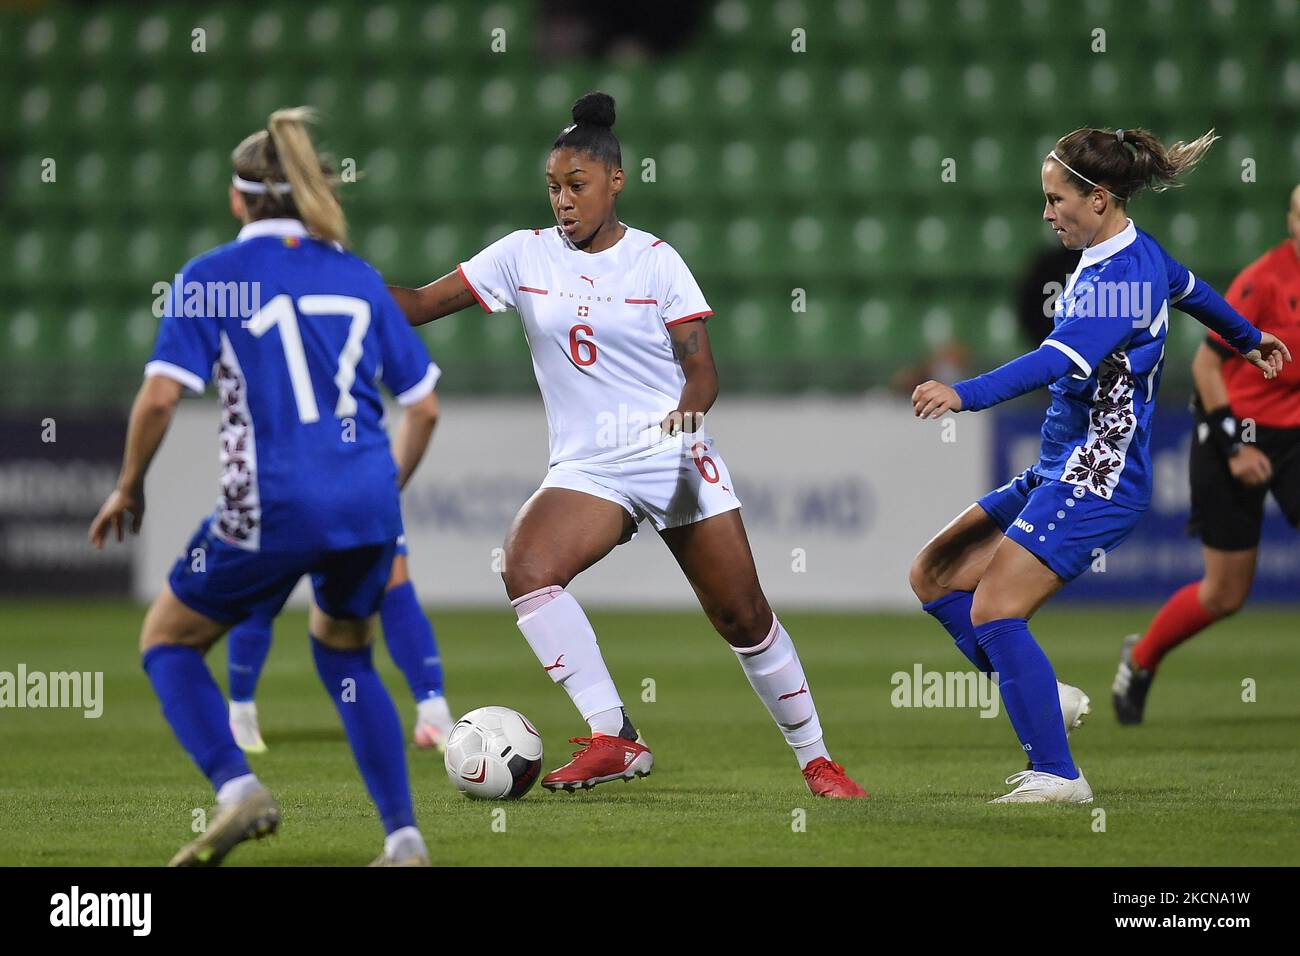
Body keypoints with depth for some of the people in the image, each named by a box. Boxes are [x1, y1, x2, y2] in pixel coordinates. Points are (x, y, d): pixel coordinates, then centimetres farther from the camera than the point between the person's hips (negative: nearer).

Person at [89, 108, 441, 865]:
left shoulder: (211, 277, 1)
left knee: (168, 640, 14)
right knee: (344, 654, 25)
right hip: (367, 501, 4)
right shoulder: (358, 276, 13)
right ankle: (403, 837, 14)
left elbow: (161, 396, -9)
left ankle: (236, 787, -9)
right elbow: (423, 403, 14)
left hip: (274, 507, -4)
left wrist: (129, 489, 6)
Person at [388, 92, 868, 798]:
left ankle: (815, 758, 18)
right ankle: (613, 740, -25)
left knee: (744, 617, -2)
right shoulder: (525, 255, 4)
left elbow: (701, 367, -2)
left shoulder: (656, 260, 0)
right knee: (525, 568, -27)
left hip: (677, 459, -1)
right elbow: (419, 305, 2)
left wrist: (687, 411, -24)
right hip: (586, 469, 1)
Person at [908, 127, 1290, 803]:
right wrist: (1248, 339, 52)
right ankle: (1042, 701, 8)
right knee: (935, 575, 7)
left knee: (994, 611, -18)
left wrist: (965, 394, -46)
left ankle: (1058, 776, -15)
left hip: (1096, 478, -10)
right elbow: (1191, 290, 32)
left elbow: (1060, 361, -34)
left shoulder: (1118, 277, -19)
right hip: (1059, 471, 10)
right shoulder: (1139, 253, 11)